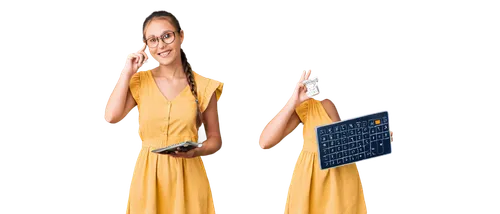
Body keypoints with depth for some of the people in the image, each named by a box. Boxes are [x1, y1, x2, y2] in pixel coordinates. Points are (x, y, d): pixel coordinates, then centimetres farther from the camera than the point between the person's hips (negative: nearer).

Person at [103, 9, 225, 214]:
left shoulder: (202, 86, -1)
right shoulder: (139, 81, 2)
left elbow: (215, 139, 5)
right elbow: (111, 116, -13)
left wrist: (195, 151, -16)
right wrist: (127, 72, -8)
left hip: (188, 178, -1)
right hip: (148, 177, 1)